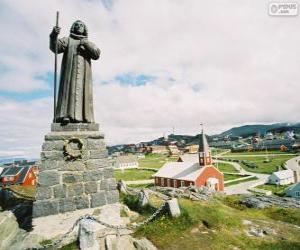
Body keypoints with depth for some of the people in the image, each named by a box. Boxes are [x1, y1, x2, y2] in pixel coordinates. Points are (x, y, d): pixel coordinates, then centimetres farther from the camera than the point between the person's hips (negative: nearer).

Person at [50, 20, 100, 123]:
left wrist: (86, 44, -7)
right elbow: (55, 47, 2)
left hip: (83, 73, 2)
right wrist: (54, 35, -17)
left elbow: (96, 54, 7)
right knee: (69, 90, -16)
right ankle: (65, 115, -24)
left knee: (83, 92, -7)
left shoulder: (89, 44, 27)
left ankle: (84, 116, -10)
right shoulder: (67, 40, 20)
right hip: (70, 71, -2)